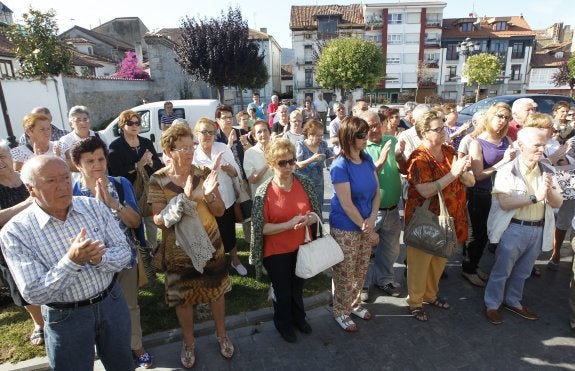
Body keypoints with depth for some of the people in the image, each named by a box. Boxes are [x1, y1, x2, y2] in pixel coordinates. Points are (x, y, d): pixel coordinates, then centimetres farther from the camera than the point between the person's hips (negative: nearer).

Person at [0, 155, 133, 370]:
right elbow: (34, 295, -20)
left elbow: (124, 253, -8)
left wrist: (98, 258, -28)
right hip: (66, 318, -2)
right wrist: (72, 261, -34)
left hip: (112, 302, 3)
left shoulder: (94, 207, -9)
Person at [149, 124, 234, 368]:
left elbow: (220, 211, -6)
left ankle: (222, 335, 42)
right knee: (183, 298, 16)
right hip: (178, 251, -1)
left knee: (217, 292, 17)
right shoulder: (158, 180, -11)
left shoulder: (204, 173, -8)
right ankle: (189, 342, 42)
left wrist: (208, 193, -27)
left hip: (210, 245, 1)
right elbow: (158, 220, -17)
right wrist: (185, 199, -31)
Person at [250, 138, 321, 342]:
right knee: (282, 290, 18)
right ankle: (283, 323, 47)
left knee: (298, 287, 25)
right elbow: (261, 228, -17)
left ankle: (298, 317, 53)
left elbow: (316, 213, 2)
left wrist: (311, 217, -21)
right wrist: (289, 224, -27)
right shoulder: (263, 192, -18)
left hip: (302, 247, 3)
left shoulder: (305, 183, -8)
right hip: (277, 253, -3)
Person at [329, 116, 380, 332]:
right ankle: (340, 312, 31)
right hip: (345, 229, -6)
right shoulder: (340, 167, -20)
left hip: (365, 225, 7)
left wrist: (372, 219, -11)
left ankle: (354, 304, 43)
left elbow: (376, 191, 3)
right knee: (344, 274, 9)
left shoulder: (367, 159, 1)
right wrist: (366, 228, -13)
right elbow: (346, 205, -20)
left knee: (361, 271, 20)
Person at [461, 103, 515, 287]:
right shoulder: (477, 143, -13)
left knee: (484, 232, 17)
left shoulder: (507, 141, 2)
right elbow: (478, 175, -18)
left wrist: (513, 158, -14)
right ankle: (467, 269, 27)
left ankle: (473, 265, 37)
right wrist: (503, 161, -19)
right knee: (479, 232, 6)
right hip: (479, 194, -5)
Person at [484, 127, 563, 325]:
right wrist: (535, 197, -21)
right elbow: (505, 203, -22)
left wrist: (549, 190, -16)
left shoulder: (546, 171, 5)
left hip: (538, 230, 6)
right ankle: (492, 305, 24)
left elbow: (558, 203, 3)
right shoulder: (507, 171, -13)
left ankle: (513, 301, 40)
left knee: (522, 272, 21)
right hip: (514, 229, -6)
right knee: (501, 270, 7)